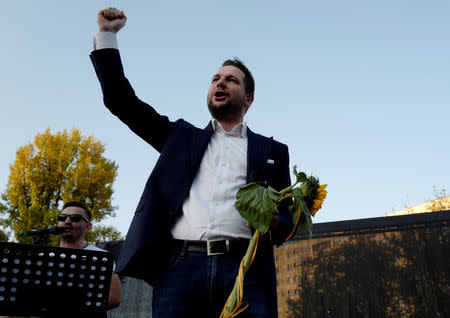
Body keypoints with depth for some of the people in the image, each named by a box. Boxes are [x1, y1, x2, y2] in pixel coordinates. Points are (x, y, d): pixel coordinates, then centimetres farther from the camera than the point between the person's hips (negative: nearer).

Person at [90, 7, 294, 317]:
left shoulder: (273, 151, 19)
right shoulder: (181, 136, 22)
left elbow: (289, 219, 15)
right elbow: (123, 101, 20)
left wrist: (274, 222, -9)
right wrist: (107, 35, 18)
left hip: (244, 271, -1)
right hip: (179, 268, 1)